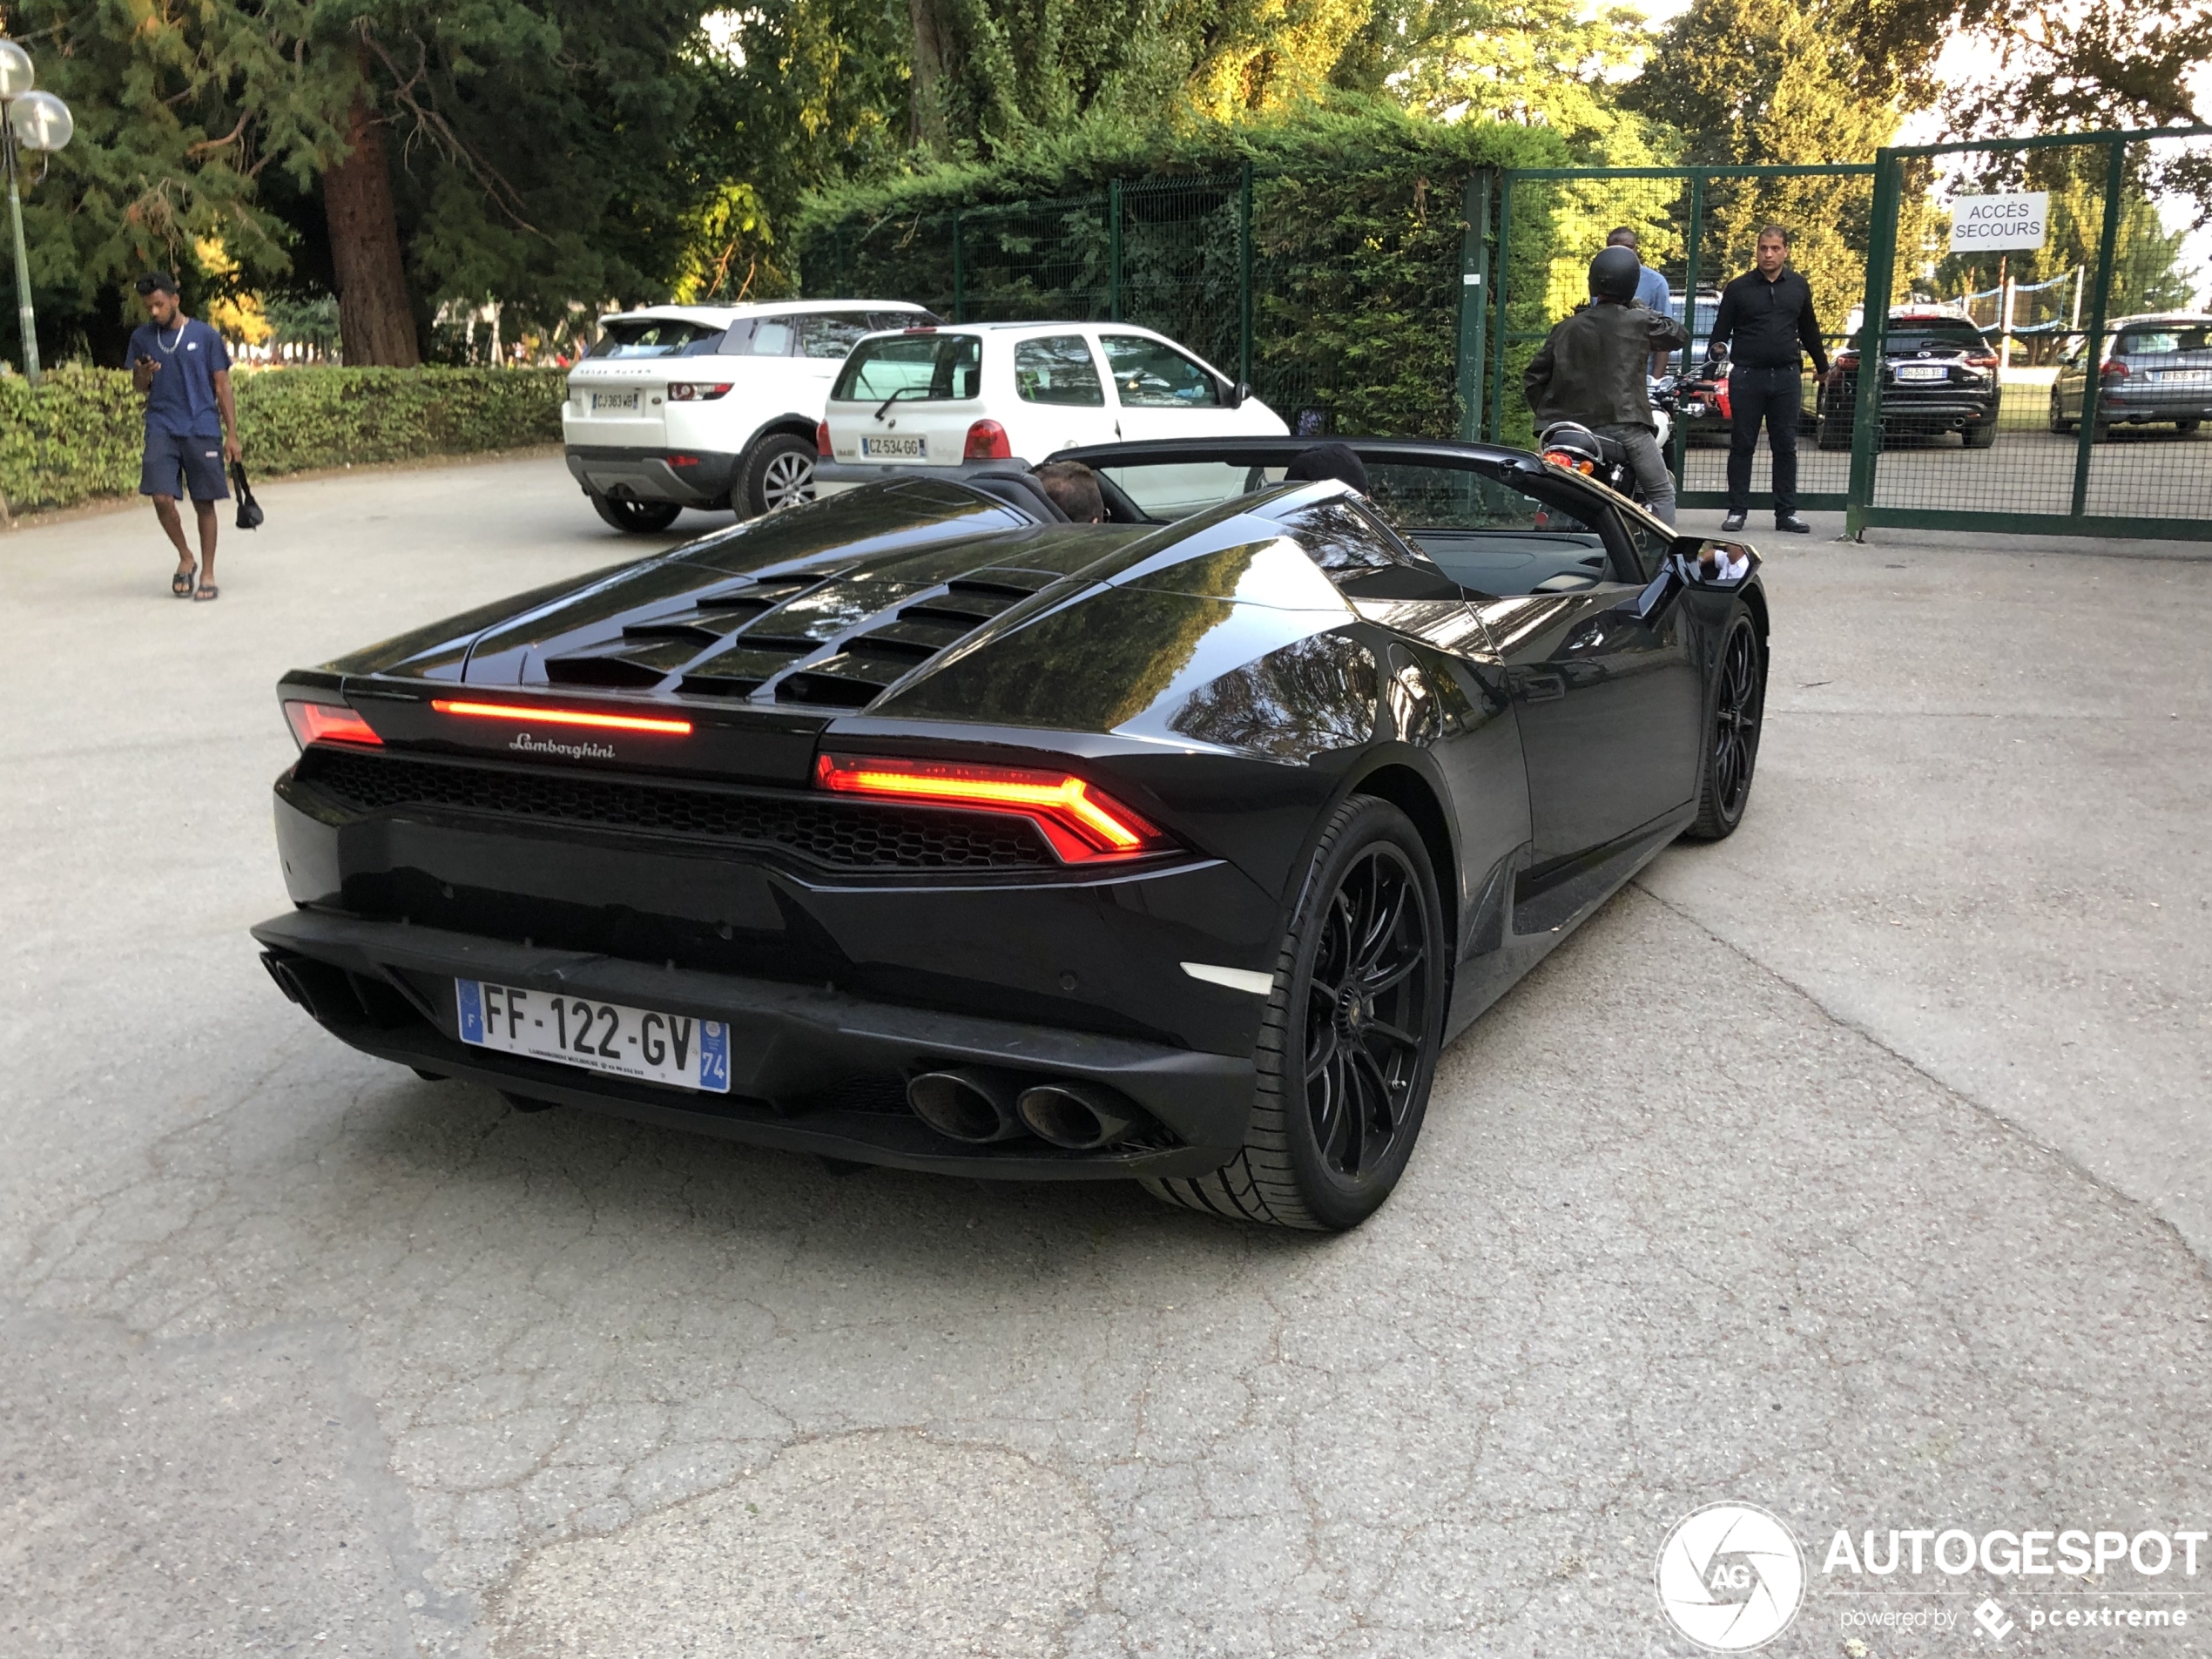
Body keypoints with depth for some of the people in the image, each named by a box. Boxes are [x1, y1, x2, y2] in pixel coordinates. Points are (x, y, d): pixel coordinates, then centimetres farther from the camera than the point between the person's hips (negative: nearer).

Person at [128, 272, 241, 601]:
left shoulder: (205, 336, 2)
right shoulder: (141, 337, 9)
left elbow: (222, 386, 4)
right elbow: (139, 387, 17)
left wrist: (232, 434, -1)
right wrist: (143, 375, -8)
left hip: (203, 429, -2)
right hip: (162, 428, 2)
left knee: (204, 502, 2)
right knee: (162, 497, -12)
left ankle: (207, 573, 13)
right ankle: (185, 557, 12)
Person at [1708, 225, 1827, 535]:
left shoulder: (1799, 287, 9)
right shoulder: (1738, 288, 2)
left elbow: (1810, 332, 19)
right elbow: (1720, 332, 3)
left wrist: (1823, 368, 24)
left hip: (1787, 377, 2)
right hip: (1747, 377, -2)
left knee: (1785, 447, 4)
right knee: (1742, 446, 3)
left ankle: (1786, 512, 8)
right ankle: (1737, 511, 8)